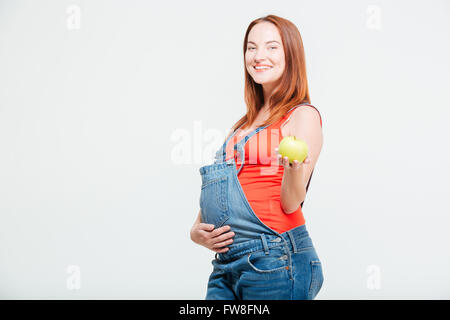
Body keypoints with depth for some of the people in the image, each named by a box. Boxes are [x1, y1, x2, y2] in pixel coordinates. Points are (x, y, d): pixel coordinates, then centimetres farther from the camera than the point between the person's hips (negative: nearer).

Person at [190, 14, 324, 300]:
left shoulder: (303, 115, -2)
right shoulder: (245, 124, 17)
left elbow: (292, 203, -9)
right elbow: (213, 193, 21)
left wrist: (293, 167, -29)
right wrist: (196, 231, 3)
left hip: (274, 259, -6)